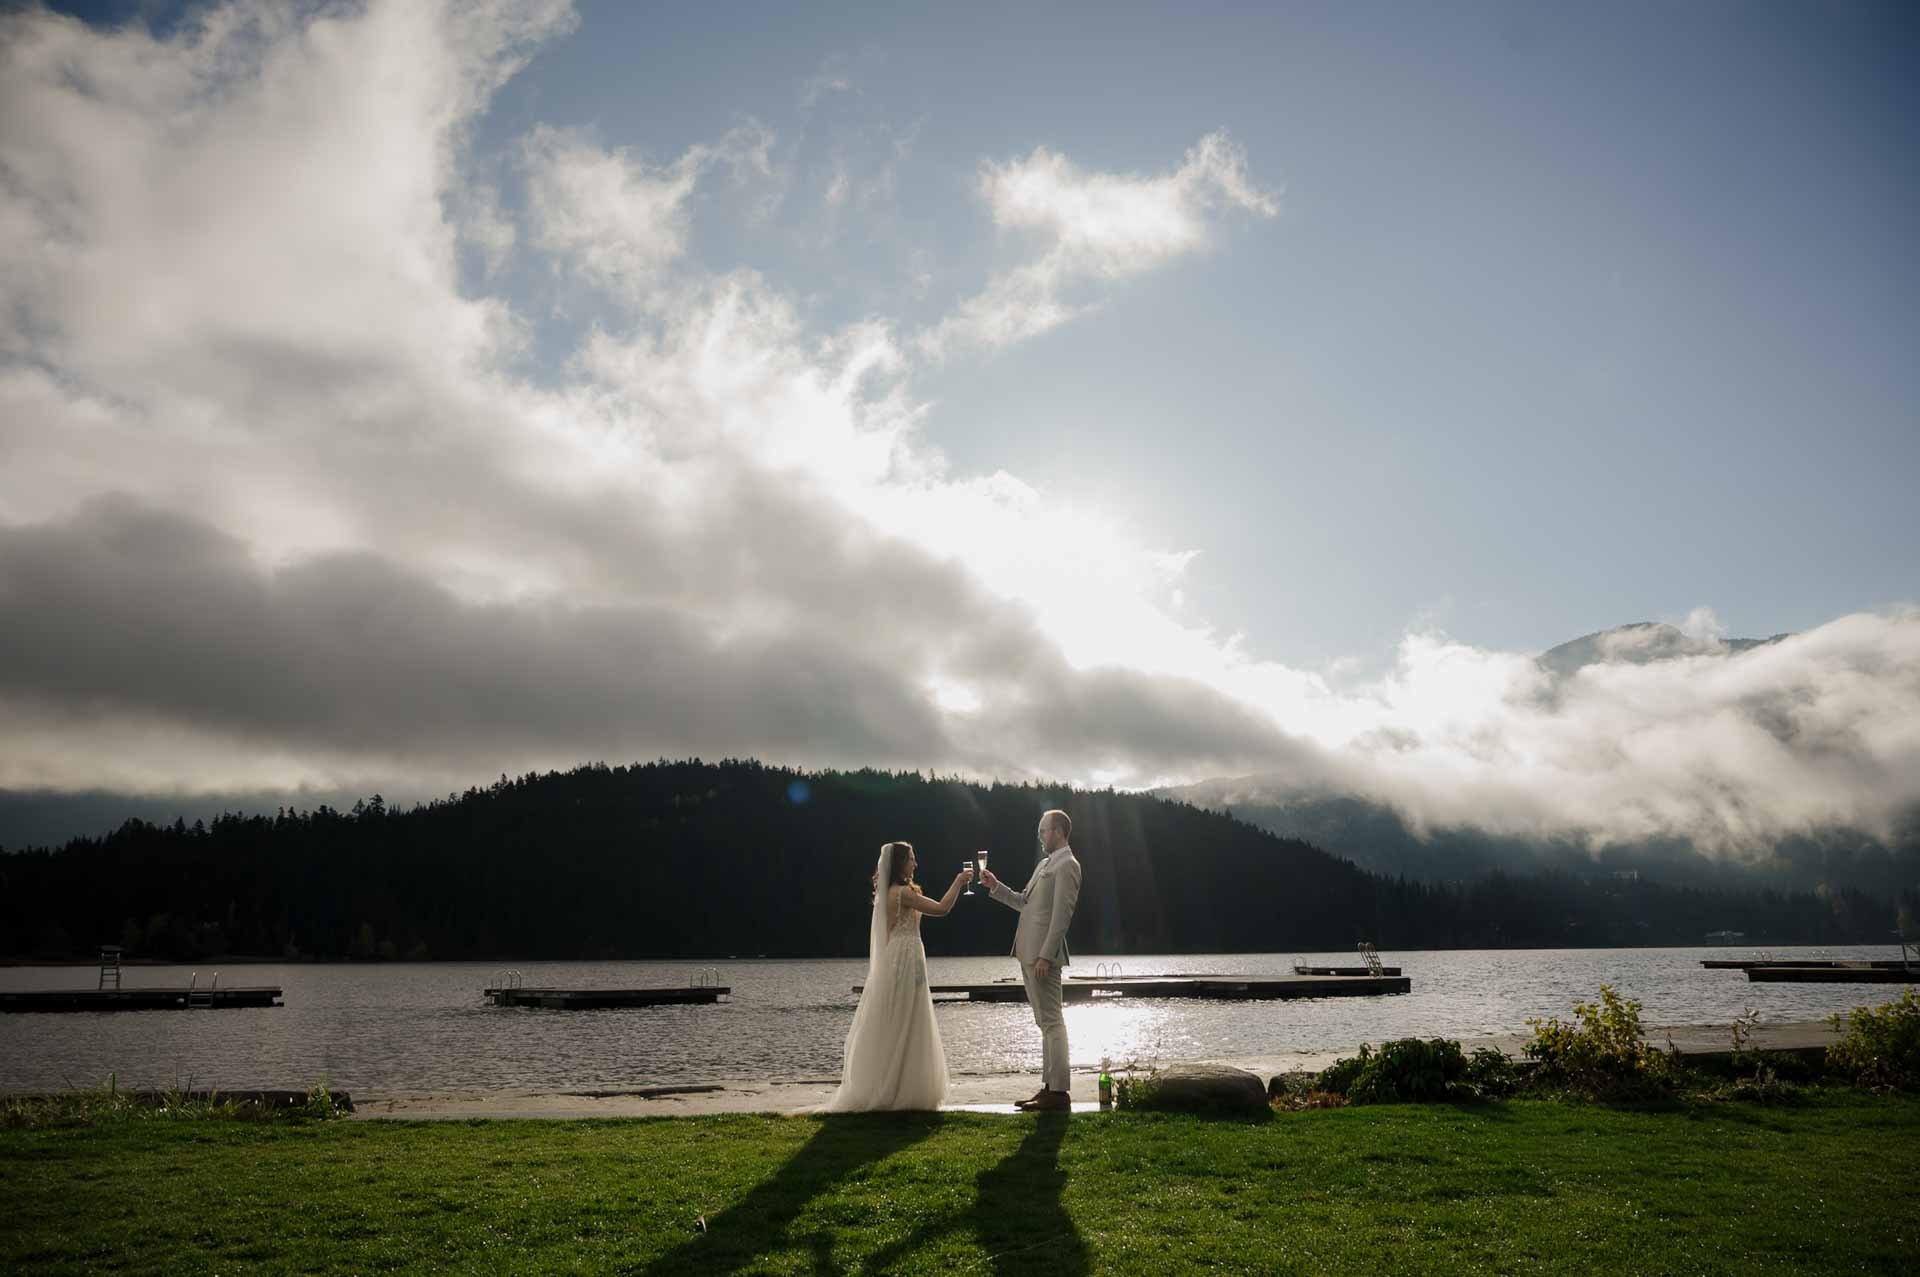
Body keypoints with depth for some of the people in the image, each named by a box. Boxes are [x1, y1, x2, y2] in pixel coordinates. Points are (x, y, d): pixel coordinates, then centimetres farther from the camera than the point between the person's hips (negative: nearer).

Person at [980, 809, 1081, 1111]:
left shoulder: (1066, 865, -11)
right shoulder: (1045, 864, 20)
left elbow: (1062, 914, -18)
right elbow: (1025, 902, 24)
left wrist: (1045, 956, -22)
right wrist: (995, 886, 14)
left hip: (1044, 954, -10)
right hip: (1030, 953, 10)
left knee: (1051, 1021, -7)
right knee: (1047, 1022, 12)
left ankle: (1059, 1091, -4)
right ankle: (1050, 1087, 17)